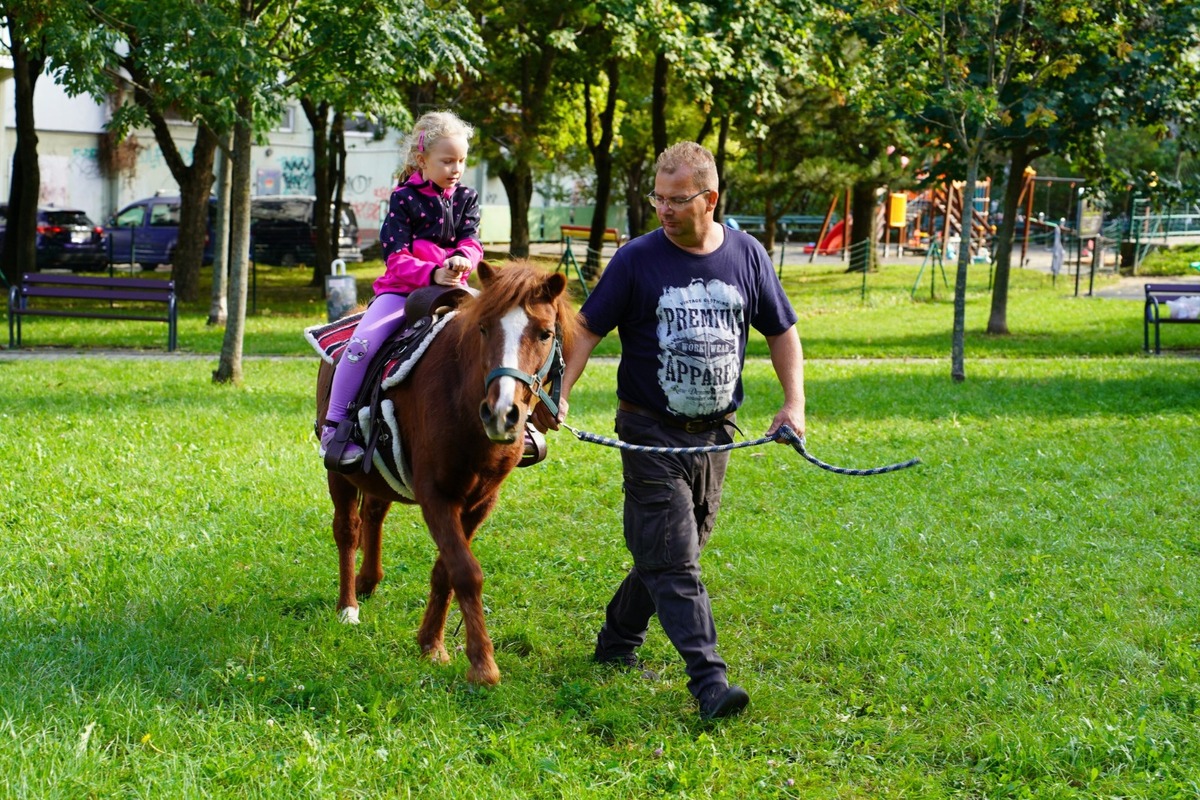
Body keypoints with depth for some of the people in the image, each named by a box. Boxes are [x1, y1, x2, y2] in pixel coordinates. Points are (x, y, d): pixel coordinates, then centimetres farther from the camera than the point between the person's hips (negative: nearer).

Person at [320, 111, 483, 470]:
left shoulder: (466, 198, 10)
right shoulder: (404, 198, -2)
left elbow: (471, 242, -3)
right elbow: (396, 259, -10)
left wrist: (462, 259, -28)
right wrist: (432, 274, -27)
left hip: (451, 290, 3)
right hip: (402, 289, -3)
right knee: (362, 342, -26)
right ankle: (334, 425, -14)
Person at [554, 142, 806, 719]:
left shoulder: (747, 255, 3)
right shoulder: (637, 260, -7)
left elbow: (781, 332, 12)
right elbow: (587, 329, -4)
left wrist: (794, 402, 0)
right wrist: (560, 392, -17)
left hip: (715, 433, 4)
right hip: (651, 433, -4)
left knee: (668, 552, 14)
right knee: (673, 560, -11)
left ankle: (617, 642, 33)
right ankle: (709, 681, -15)